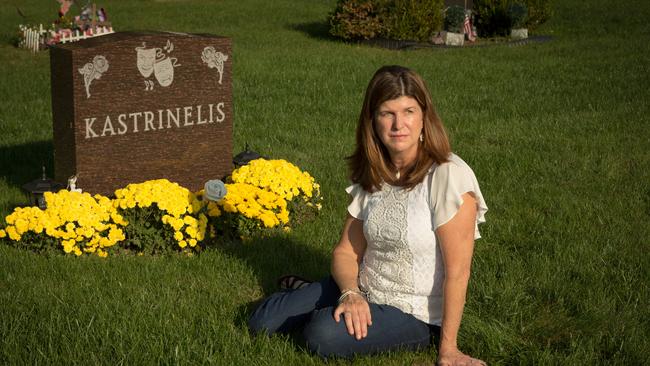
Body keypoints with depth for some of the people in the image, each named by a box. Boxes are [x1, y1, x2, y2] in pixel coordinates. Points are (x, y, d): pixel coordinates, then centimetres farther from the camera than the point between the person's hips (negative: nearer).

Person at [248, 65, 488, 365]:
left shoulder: (448, 176, -23)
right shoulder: (373, 175, -1)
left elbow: (457, 271, -22)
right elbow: (347, 251, 2)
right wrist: (351, 294, -19)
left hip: (415, 313, -5)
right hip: (363, 292, 6)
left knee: (322, 335, -28)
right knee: (262, 322, -1)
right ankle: (306, 295, 29)